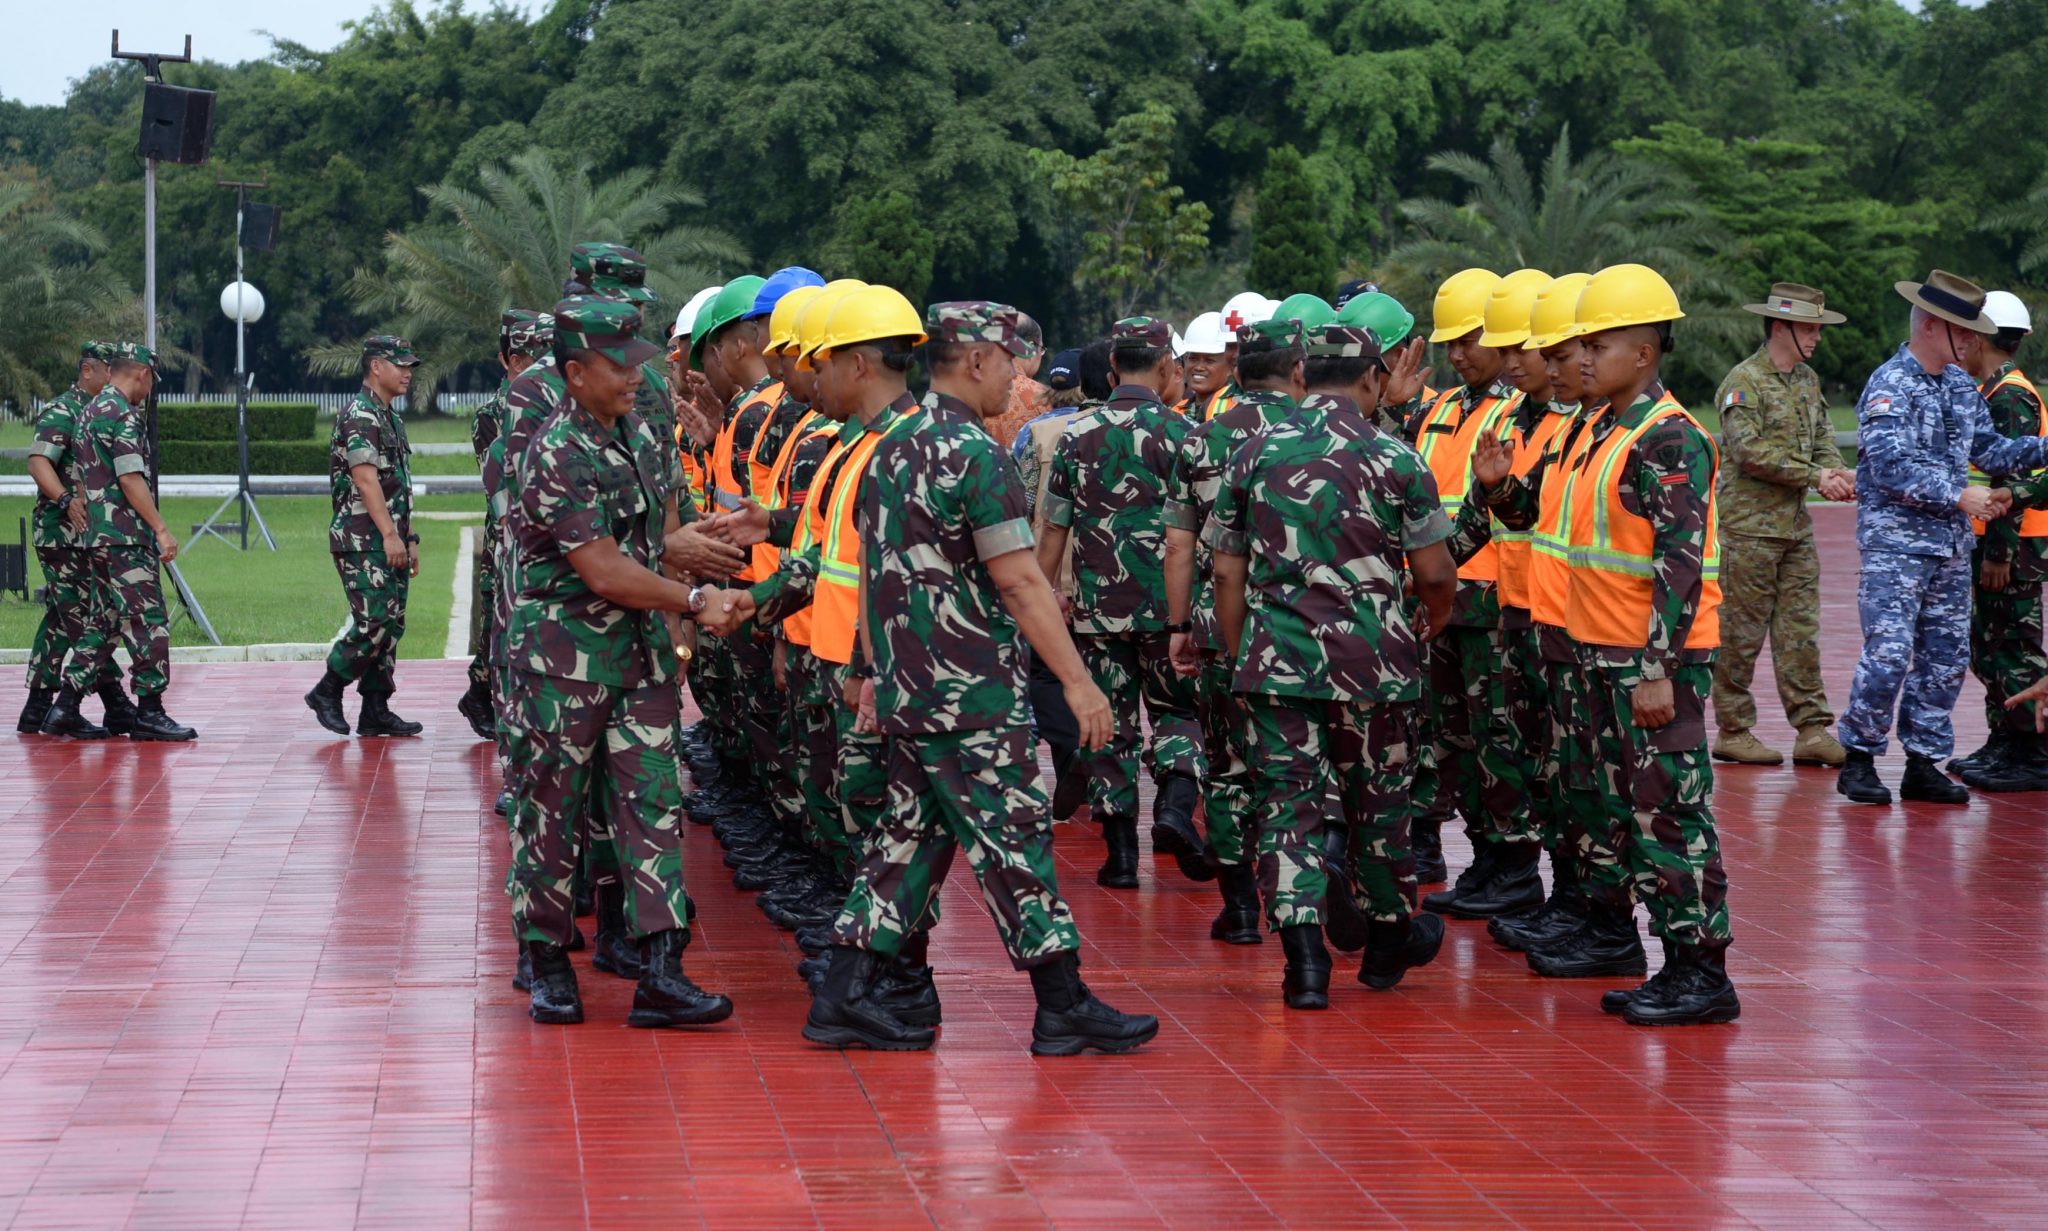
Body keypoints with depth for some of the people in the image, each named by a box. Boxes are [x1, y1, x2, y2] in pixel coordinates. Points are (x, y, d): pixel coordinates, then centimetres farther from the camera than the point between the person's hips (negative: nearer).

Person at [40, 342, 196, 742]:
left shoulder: (92, 411, 17)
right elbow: (131, 479, -19)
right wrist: (161, 529, -18)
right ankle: (149, 712, -4)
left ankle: (65, 708, 10)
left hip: (98, 535, 10)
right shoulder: (122, 415, -13)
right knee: (148, 621, -5)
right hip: (127, 537, -10)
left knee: (105, 622, 12)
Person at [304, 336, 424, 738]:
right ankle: (326, 692, 0)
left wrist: (409, 539, 20)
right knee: (374, 623, -13)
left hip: (390, 542, 10)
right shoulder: (359, 416, -12)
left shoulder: (392, 419, 19)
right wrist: (389, 534, -25)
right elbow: (366, 479, -20)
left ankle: (376, 711, 10)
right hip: (362, 540, -10)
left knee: (391, 625, 7)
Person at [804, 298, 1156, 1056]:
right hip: (969, 691, -9)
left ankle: (843, 999, 10)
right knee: (1013, 839, -3)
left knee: (911, 836, 12)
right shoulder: (971, 453, -15)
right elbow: (1019, 581, -19)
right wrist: (1077, 680, -16)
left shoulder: (891, 448, 13)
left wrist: (876, 669, 23)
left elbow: (874, 566, 18)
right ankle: (1063, 1008, 3)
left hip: (907, 685, 9)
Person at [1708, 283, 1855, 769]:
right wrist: (1815, 476, -17)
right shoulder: (1744, 382, -11)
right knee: (1741, 632, -1)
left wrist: (1838, 472, -9)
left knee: (1800, 630, 5)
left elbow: (1822, 437, 14)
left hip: (1796, 525, 8)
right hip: (1749, 524, -8)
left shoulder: (1807, 381, 15)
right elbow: (1749, 451, -19)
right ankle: (1733, 732, 6)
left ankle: (1812, 730, 5)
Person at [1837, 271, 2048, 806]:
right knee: (1889, 653, -12)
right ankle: (1859, 759, 0)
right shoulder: (1889, 386, -13)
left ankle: (1924, 764, 16)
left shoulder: (1961, 385, 13)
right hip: (1895, 542, -8)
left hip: (1951, 543, 8)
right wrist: (1960, 497, -21)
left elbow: (1987, 450, 18)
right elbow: (1893, 467, -21)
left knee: (1946, 657, 8)